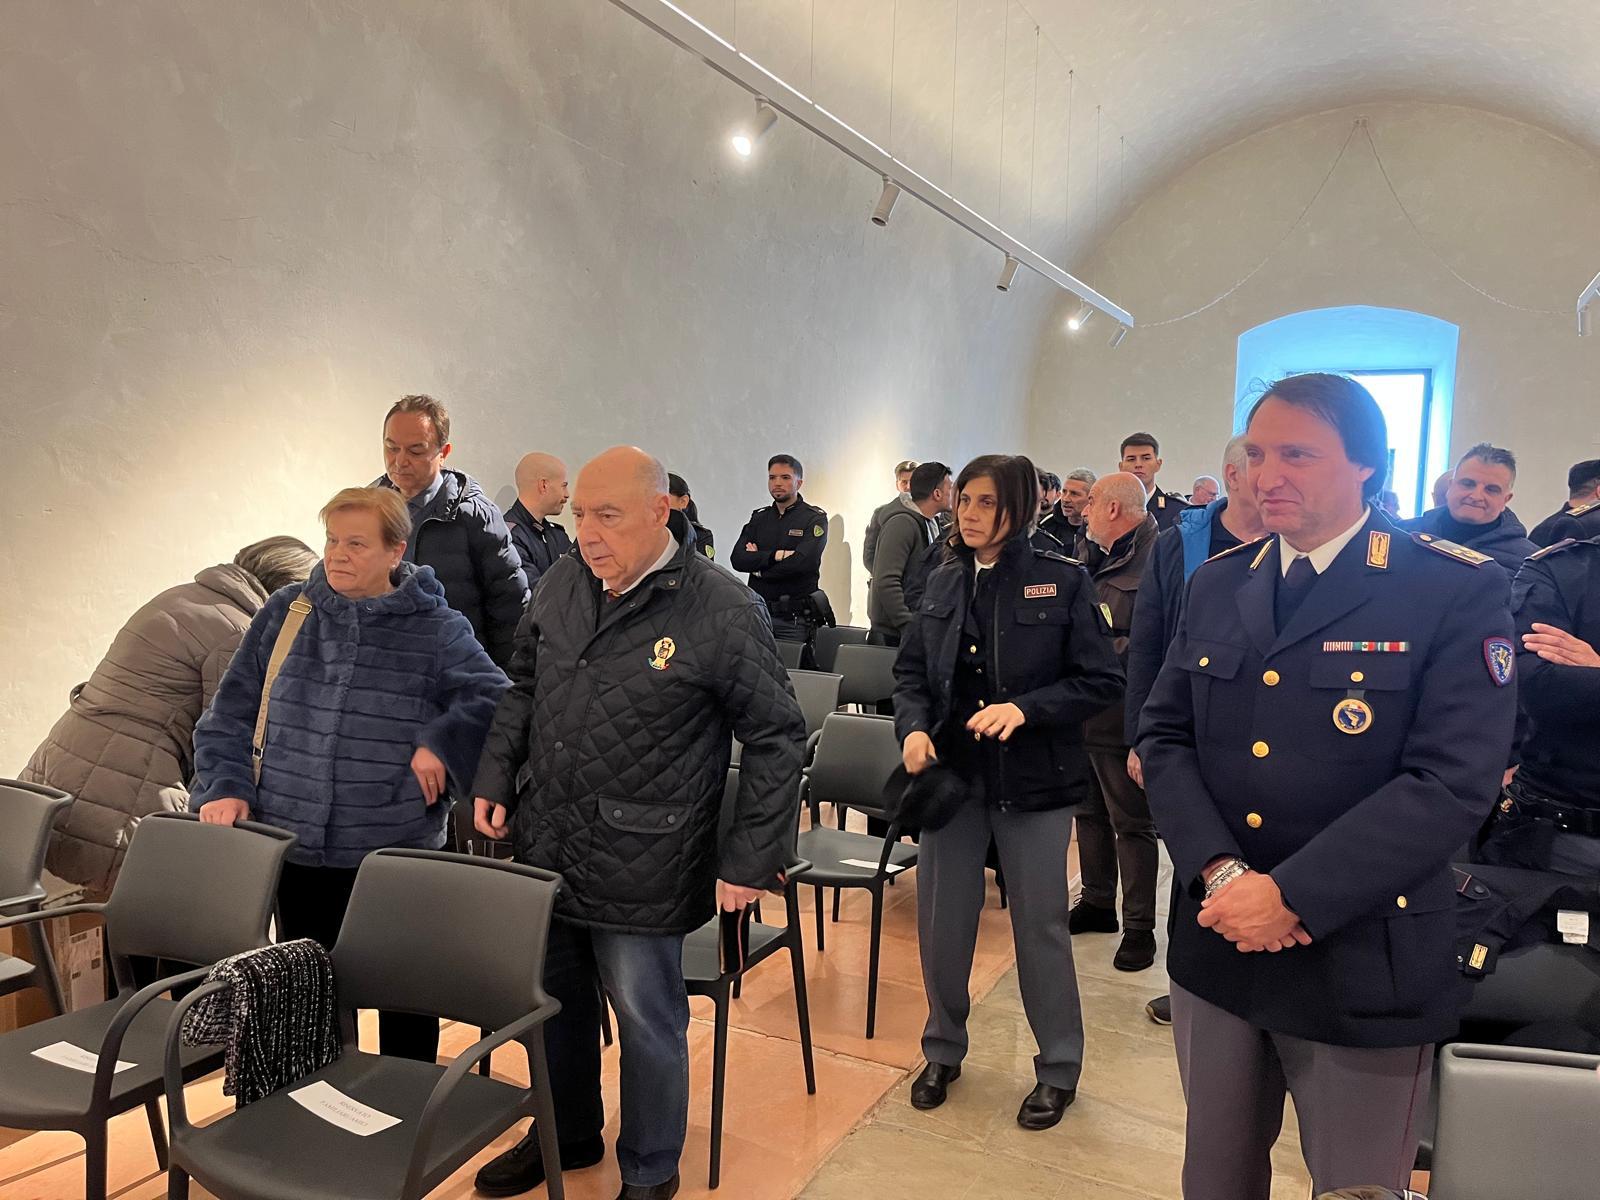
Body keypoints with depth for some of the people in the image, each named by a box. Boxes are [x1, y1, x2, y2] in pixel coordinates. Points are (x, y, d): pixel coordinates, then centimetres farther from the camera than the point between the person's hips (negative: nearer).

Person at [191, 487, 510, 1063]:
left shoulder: (438, 630, -5)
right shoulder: (284, 614, 3)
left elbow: (495, 699, -8)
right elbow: (230, 713, 8)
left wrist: (441, 743, -19)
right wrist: (227, 786, -3)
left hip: (397, 857, -3)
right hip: (295, 855, 3)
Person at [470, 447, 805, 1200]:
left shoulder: (723, 610, -16)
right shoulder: (562, 584, 2)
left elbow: (776, 737, -11)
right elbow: (523, 688, 15)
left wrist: (753, 856, -13)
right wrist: (496, 778, 7)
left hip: (640, 866, -5)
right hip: (544, 845, 6)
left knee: (647, 1022, 10)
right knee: (552, 1003, 21)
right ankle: (567, 1134, 47)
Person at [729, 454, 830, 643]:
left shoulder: (815, 519, -1)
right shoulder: (759, 518, 13)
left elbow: (803, 562, -17)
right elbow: (737, 559, -1)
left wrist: (758, 562, -5)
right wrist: (776, 555, -14)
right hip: (757, 612, 4)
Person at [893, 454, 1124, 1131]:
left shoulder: (1063, 583, -7)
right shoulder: (942, 586, 6)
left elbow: (1102, 682, -9)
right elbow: (910, 672, 11)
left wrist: (1025, 708, -22)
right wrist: (915, 728, -7)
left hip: (1033, 784, -4)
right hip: (952, 776, 4)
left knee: (1040, 927, 10)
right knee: (941, 922, 12)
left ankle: (1059, 1069, 32)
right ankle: (943, 1050, 36)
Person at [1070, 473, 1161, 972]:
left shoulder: (1155, 560, -18)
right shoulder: (1106, 559, 12)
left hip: (1122, 718, -9)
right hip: (1085, 712, 9)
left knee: (1132, 825, 4)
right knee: (1090, 813, 19)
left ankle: (1139, 926, 18)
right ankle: (1098, 903, 35)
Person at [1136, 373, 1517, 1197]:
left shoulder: (1460, 594, -10)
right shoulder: (1216, 585, 5)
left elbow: (1453, 782, -18)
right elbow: (1163, 735, 2)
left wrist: (1294, 897, -21)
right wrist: (1218, 871, -14)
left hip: (1362, 967, -4)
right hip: (1215, 945, 4)